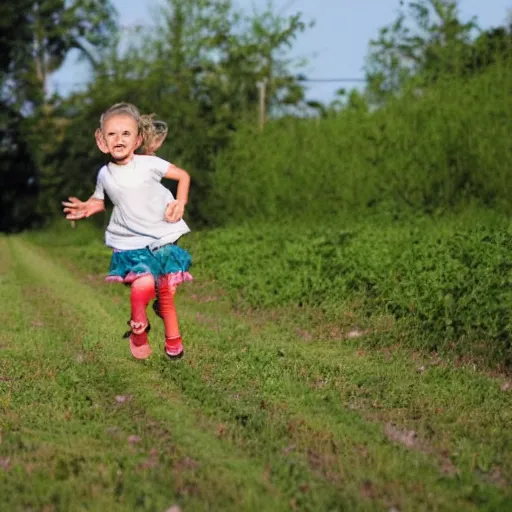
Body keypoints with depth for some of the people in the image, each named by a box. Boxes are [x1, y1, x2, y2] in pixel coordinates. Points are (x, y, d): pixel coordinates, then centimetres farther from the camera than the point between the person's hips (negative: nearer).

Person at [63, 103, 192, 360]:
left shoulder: (149, 164, -7)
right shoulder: (105, 174, 1)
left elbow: (183, 175, 4)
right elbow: (100, 200, 20)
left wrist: (180, 203, -9)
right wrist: (87, 208, -1)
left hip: (163, 238, 0)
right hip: (129, 244, 0)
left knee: (166, 292, 3)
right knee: (143, 284, -25)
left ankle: (173, 337, 31)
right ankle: (138, 329, 2)